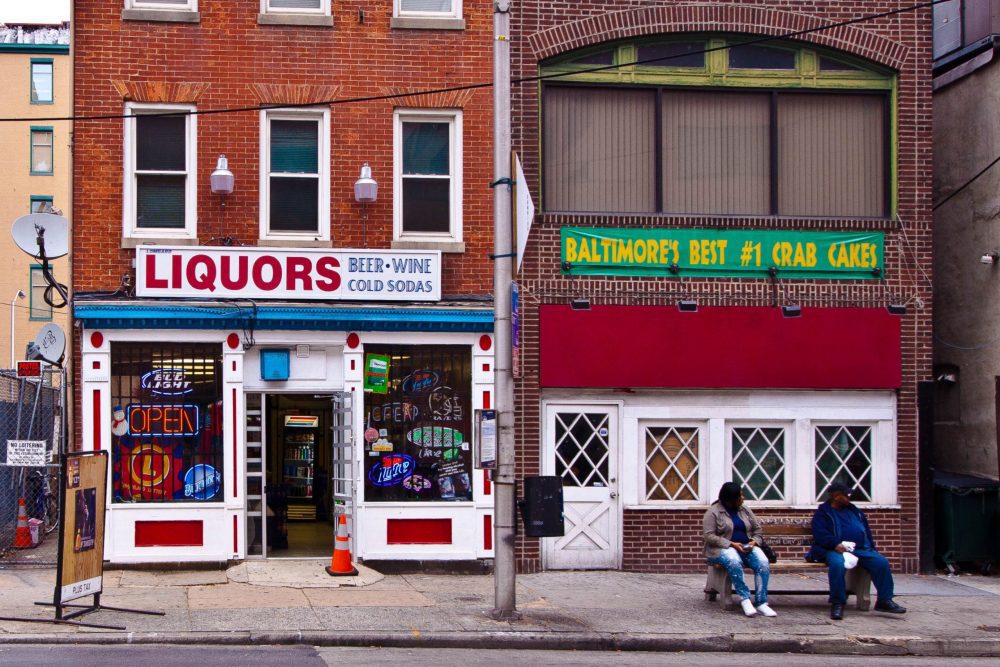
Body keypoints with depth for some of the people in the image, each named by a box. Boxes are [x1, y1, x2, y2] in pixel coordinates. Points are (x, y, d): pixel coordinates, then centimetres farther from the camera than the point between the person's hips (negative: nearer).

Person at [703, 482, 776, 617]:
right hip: (722, 549, -5)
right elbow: (708, 536, -12)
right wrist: (731, 544, -20)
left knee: (763, 563, -26)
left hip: (746, 547, 5)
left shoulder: (744, 510, 13)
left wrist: (754, 542, -6)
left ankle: (762, 603, -27)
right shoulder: (713, 512, -3)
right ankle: (745, 600, -33)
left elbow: (757, 529, 17)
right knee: (734, 561, -40)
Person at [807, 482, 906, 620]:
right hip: (836, 550, -5)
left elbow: (866, 530, 27)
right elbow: (820, 534, -7)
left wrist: (871, 547, 11)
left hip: (861, 549, 5)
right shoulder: (822, 513, 8)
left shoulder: (853, 510, 26)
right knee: (837, 564, -39)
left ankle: (885, 600, -11)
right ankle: (837, 604, -29)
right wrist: (835, 544, -23)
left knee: (881, 562, -18)